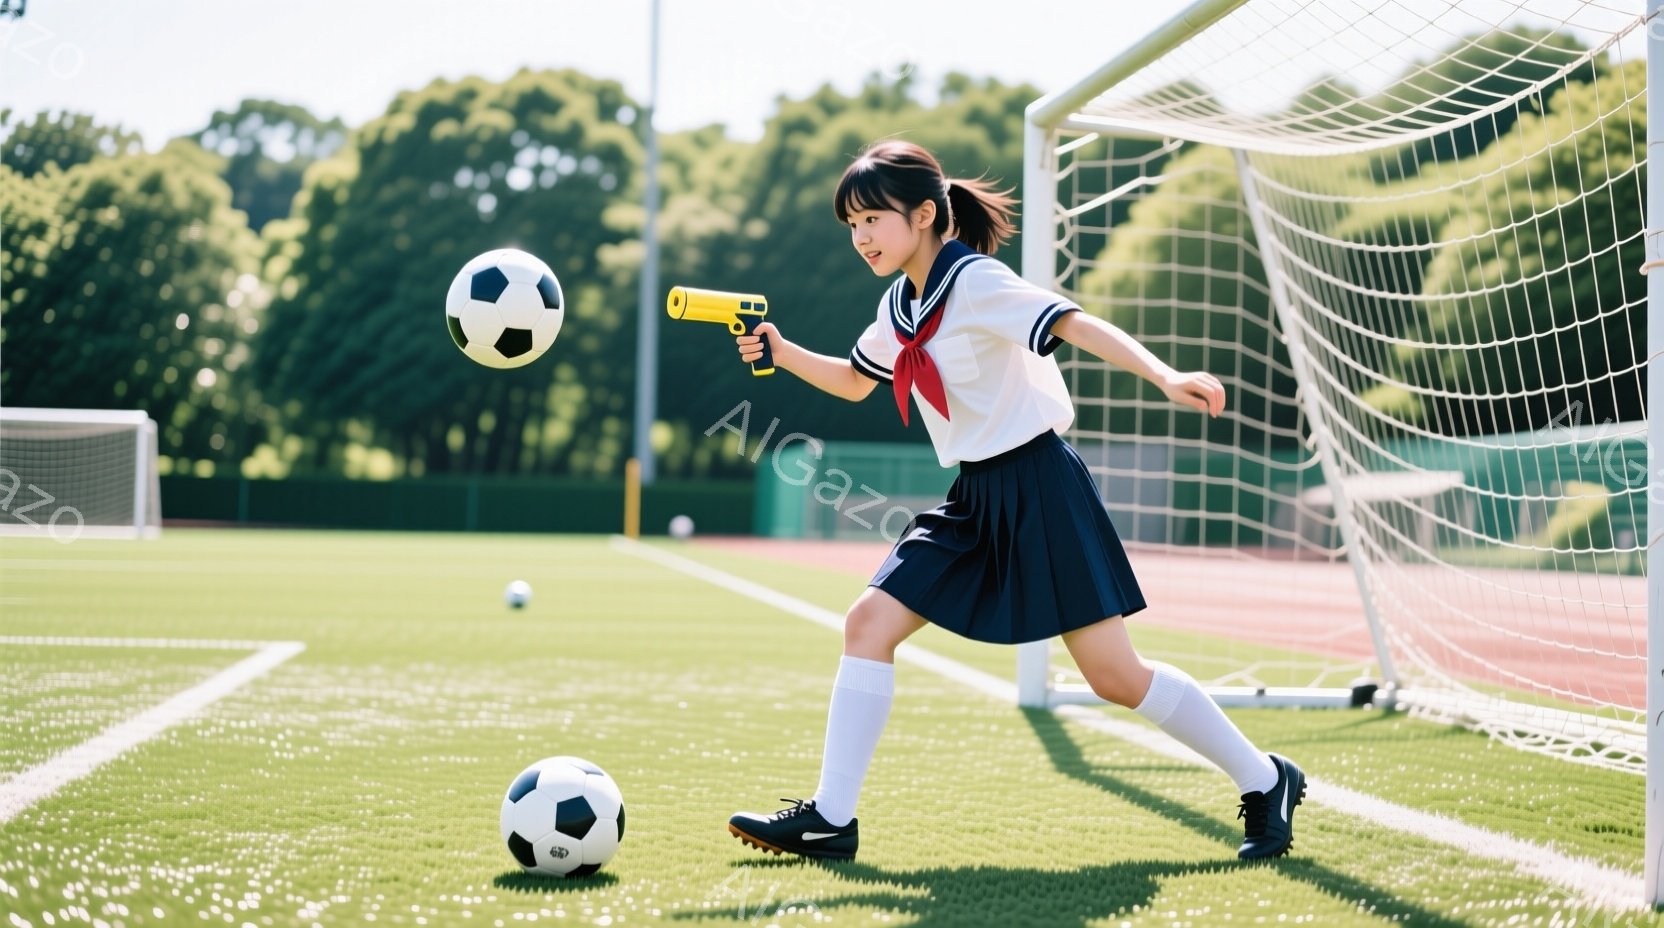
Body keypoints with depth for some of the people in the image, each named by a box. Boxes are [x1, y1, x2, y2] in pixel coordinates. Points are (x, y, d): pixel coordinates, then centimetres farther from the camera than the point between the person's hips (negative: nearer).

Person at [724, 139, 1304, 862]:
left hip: (1039, 490, -8)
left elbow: (1078, 325, -26)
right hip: (975, 501, 8)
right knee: (869, 623, -2)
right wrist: (784, 355, 11)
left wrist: (1166, 378, -40)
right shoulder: (899, 307, 10)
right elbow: (854, 382, 28)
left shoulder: (975, 282, -15)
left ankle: (1265, 782, 11)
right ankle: (829, 819, 3)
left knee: (1114, 675, -7)